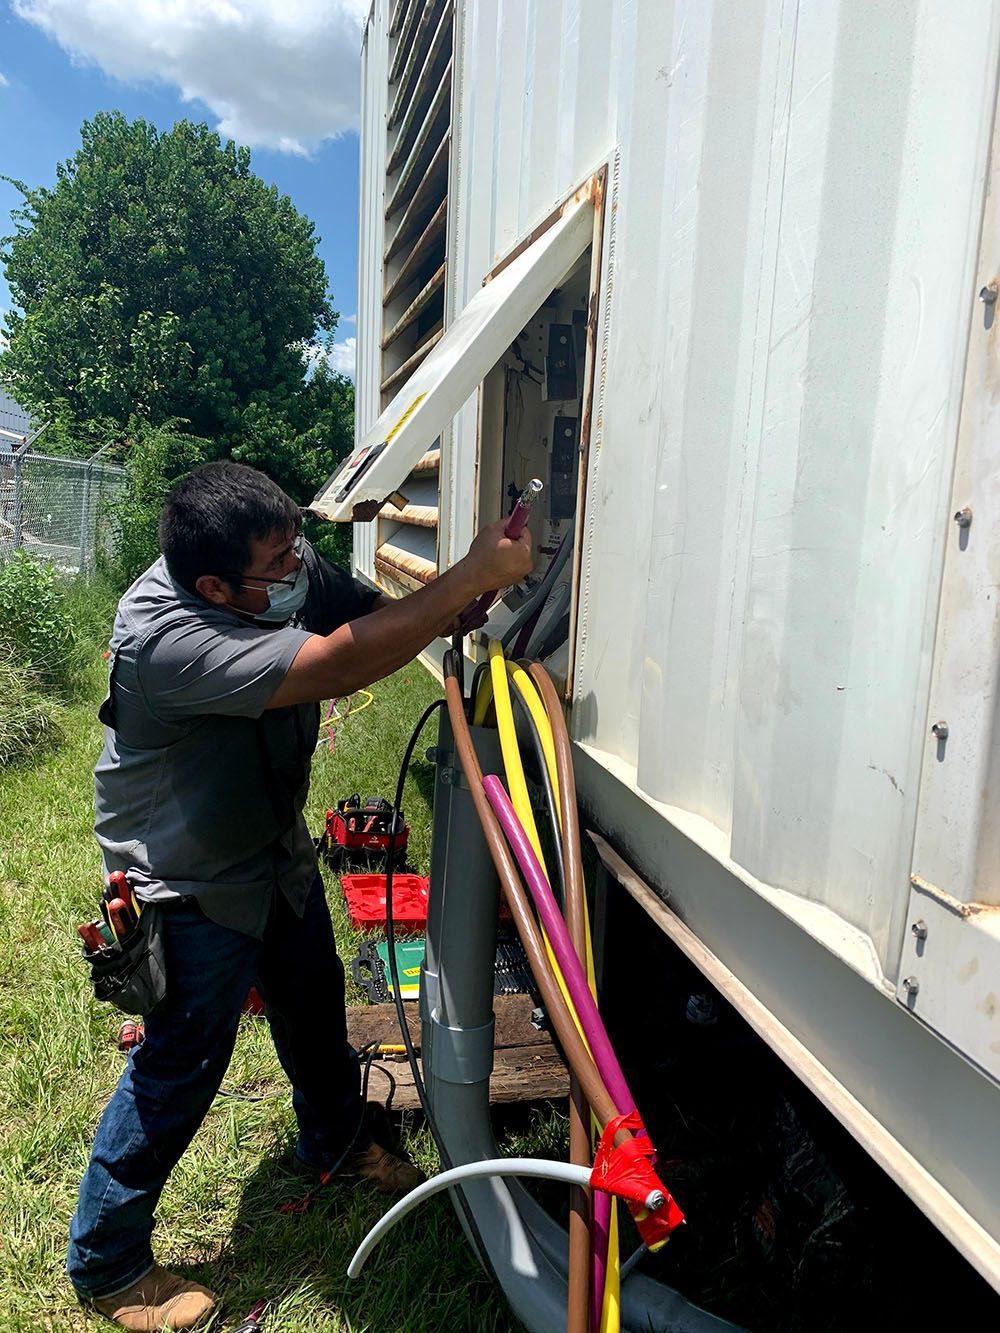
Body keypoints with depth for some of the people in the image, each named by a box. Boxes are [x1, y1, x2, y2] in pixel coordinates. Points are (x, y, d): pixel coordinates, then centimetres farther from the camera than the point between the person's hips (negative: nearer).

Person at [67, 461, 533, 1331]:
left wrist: (463, 603, -23)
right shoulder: (167, 636, -38)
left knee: (315, 1001, 23)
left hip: (275, 848, 8)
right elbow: (343, 664, -45)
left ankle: (338, 1143, 52)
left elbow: (377, 616, -3)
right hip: (190, 880, -7)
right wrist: (473, 576, -42)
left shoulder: (291, 569, -15)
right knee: (182, 1064, 5)